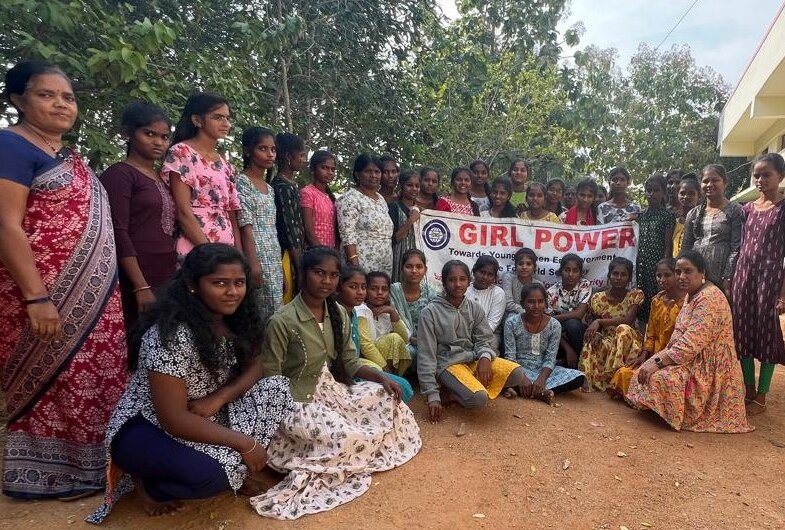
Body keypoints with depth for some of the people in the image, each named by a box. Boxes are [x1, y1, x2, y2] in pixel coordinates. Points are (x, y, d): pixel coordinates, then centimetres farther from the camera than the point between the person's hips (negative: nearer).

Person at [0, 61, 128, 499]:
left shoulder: (70, 157, 16)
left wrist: (113, 289, 19)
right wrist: (36, 298, -22)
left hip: (93, 294, 8)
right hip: (47, 293, -8)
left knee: (95, 377, 13)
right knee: (54, 380, 2)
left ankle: (90, 463, 28)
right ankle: (50, 473, 20)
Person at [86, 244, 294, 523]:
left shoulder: (234, 319, -6)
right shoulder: (171, 335, -28)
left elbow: (254, 367, 0)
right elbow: (174, 420, -29)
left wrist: (219, 397, -20)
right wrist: (244, 443, -25)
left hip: (205, 417, 7)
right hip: (146, 429, -6)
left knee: (278, 389, -9)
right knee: (207, 474, -34)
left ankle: (232, 465, 2)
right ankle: (148, 484, -1)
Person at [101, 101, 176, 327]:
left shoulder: (162, 178, 18)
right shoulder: (119, 174, -2)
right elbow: (118, 233, -12)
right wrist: (141, 287, -18)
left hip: (168, 279, 7)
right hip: (136, 281, -6)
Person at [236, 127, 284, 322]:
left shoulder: (269, 189, 18)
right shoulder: (241, 181, -5)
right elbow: (245, 226, -14)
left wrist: (279, 266, 15)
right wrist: (253, 262, -21)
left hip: (274, 260, 8)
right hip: (256, 256, -8)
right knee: (267, 316, -7)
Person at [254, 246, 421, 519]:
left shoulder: (339, 314, 0)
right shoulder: (282, 321, -21)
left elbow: (350, 363, 5)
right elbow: (269, 381, -16)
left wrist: (382, 377, -9)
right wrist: (279, 418, -24)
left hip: (330, 390, 8)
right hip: (297, 403, -8)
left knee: (388, 398, 0)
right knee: (351, 440, -28)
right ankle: (308, 471, 1)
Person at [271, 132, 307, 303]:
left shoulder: (290, 184, 14)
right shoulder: (283, 187, -13)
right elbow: (290, 229, -15)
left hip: (295, 254, 9)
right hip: (288, 255, -9)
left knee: (290, 304, 10)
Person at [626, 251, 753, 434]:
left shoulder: (709, 299, -22)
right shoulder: (692, 295, 11)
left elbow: (691, 344, -28)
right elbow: (679, 337, 13)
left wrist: (658, 362, -26)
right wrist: (657, 358, 1)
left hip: (709, 367, -10)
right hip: (693, 360, 10)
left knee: (661, 377, -27)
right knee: (646, 370, 1)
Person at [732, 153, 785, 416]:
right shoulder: (748, 208, 11)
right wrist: (732, 280, 9)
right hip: (744, 275, 5)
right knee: (743, 332, 8)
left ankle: (761, 398, 13)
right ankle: (749, 391, 22)